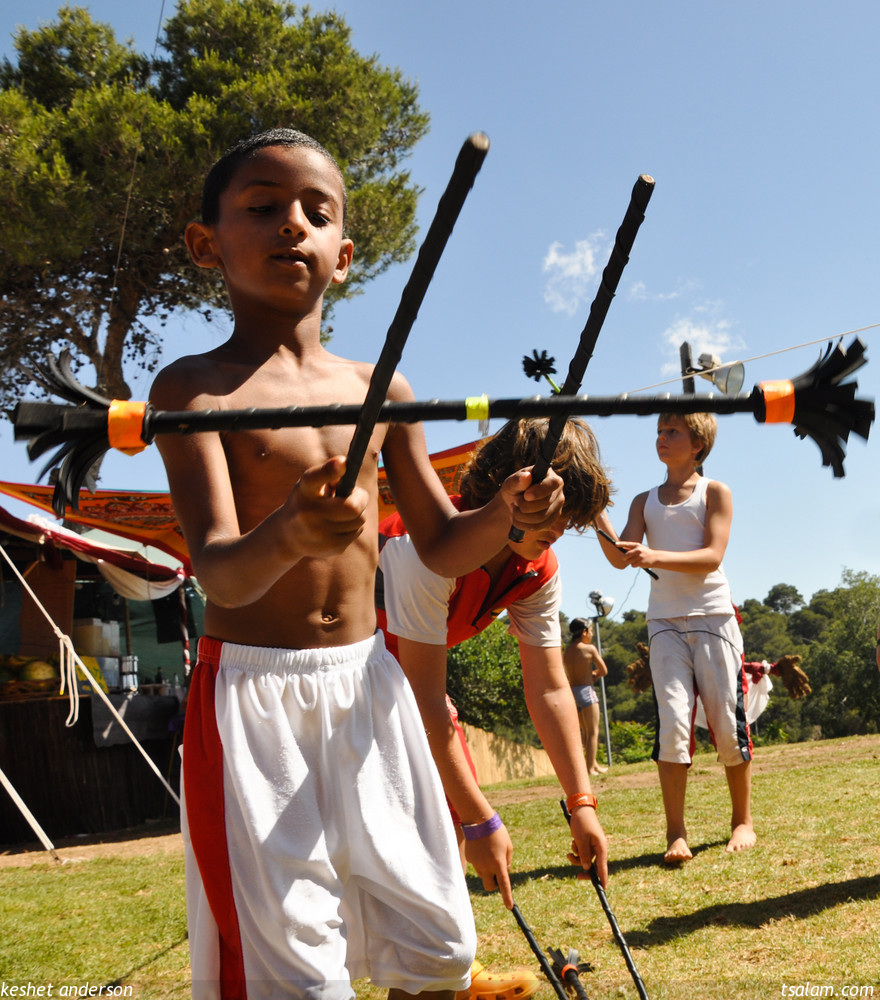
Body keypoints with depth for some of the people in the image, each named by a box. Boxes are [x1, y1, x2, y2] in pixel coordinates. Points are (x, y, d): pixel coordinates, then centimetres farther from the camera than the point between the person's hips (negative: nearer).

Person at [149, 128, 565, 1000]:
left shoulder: (384, 392, 8)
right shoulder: (195, 388, -7)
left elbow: (441, 547, 13)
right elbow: (219, 572, -19)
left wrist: (506, 513, -8)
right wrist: (285, 537, -41)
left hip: (368, 682, 5)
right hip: (252, 692, -5)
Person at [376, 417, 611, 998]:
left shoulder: (538, 570, -13)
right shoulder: (428, 546, -37)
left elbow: (549, 690, -9)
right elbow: (425, 701, -35)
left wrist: (582, 804, -14)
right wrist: (483, 822, -31)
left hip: (399, 665, 8)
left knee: (453, 801, 5)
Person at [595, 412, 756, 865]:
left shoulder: (714, 492, 5)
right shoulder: (644, 501, 15)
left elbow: (712, 557, -9)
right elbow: (621, 558, 2)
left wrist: (655, 556, -24)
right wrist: (597, 517, -13)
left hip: (712, 616, -2)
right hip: (664, 620, 2)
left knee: (727, 724, 0)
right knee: (673, 724, -10)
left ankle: (743, 821, 16)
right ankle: (676, 833, -8)